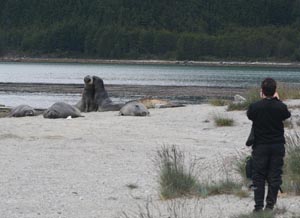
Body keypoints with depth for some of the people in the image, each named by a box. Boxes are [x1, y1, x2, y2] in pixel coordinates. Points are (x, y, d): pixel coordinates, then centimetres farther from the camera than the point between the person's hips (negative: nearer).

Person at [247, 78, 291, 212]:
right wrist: (277, 100, 17)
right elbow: (287, 115, 10)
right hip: (278, 145, 1)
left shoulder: (255, 107, -15)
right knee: (275, 176, 8)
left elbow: (249, 115, 7)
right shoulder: (281, 107, -12)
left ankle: (258, 205, 2)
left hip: (260, 146, -1)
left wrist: (262, 99, 13)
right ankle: (270, 205, 8)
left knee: (258, 176, 6)